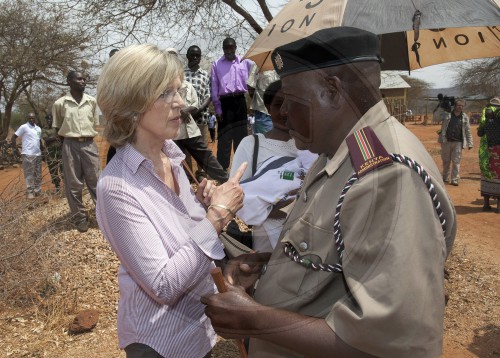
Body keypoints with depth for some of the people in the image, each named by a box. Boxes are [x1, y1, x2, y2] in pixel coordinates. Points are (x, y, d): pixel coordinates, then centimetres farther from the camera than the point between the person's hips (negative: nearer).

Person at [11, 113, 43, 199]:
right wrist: (15, 148, -8)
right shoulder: (24, 127, -6)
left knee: (38, 174, 11)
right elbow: (13, 137, -6)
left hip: (38, 154, 7)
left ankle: (37, 191, 19)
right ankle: (30, 192, -1)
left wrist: (42, 147, 14)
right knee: (29, 174, -5)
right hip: (28, 154, -7)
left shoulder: (38, 128, 14)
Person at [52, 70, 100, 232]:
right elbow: (58, 128, 7)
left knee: (96, 181, 5)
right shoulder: (60, 104, -2)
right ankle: (80, 218, 14)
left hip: (89, 144, 1)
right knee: (73, 184, 5)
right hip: (70, 145, -1)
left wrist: (87, 139, 6)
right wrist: (68, 143, 4)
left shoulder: (92, 101, 4)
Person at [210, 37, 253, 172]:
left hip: (240, 101, 2)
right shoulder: (216, 65, 4)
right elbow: (214, 88, 2)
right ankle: (222, 167, 7)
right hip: (225, 102, -2)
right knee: (224, 135, 0)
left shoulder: (245, 62, 6)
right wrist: (218, 108, -3)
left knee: (241, 133, 11)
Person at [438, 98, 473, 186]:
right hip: (446, 141, 0)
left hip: (458, 142, 0)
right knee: (446, 161, 9)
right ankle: (445, 178, 25)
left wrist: (470, 143, 6)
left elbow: (468, 131, 9)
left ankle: (454, 179, 1)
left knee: (456, 161, -4)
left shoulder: (465, 117, 6)